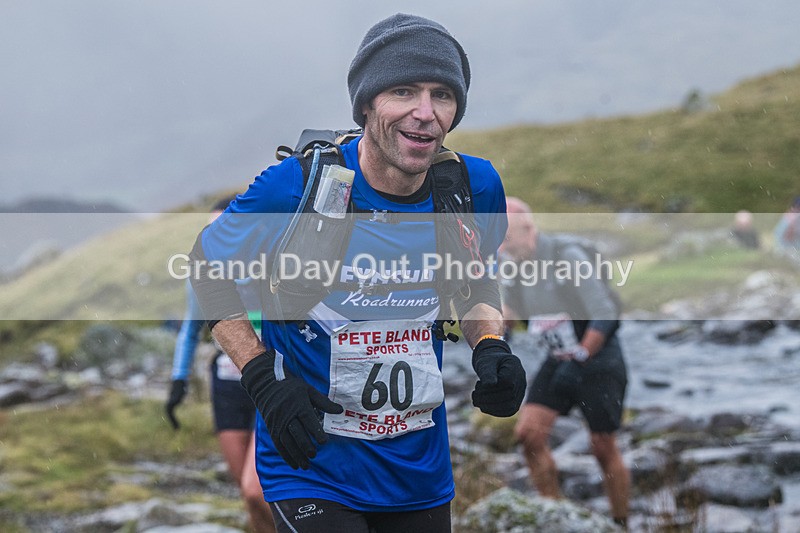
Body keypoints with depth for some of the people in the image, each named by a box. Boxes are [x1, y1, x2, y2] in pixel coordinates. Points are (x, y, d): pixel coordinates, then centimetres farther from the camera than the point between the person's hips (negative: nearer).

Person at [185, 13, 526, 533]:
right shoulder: (297, 187, -18)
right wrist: (261, 376, -13)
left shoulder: (473, 187, -7)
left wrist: (490, 346, -6)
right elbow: (207, 264, -2)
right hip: (312, 464, -4)